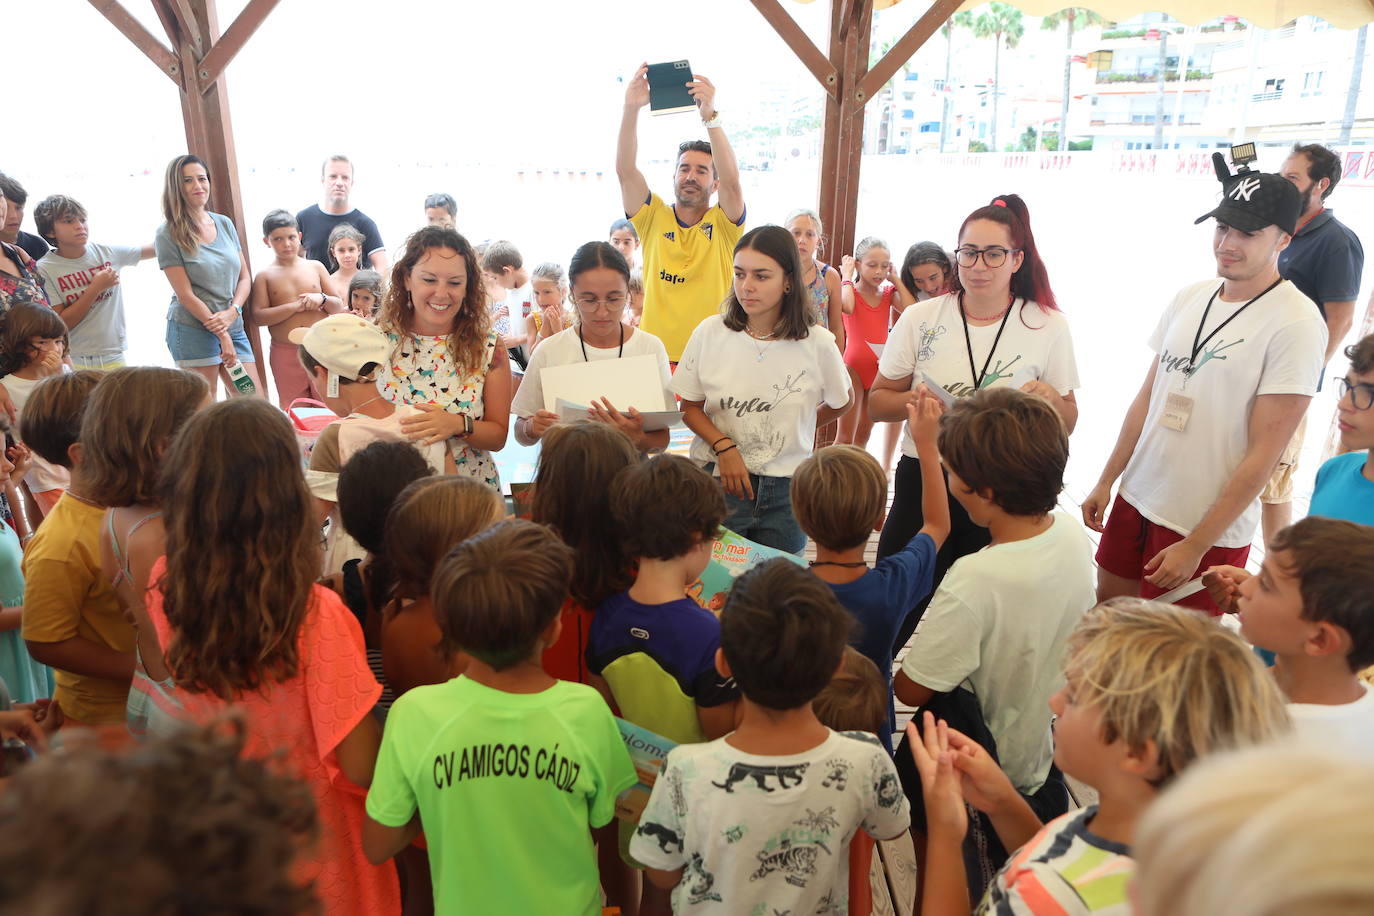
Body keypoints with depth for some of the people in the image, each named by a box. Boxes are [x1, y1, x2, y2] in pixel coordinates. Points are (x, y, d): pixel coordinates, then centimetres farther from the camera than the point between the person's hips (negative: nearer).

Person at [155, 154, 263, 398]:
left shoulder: (225, 224, 10)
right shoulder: (168, 235, -4)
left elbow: (244, 278, 11)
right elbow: (185, 295, -8)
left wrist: (232, 312, -7)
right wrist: (221, 333, -11)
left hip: (234, 326, 5)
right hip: (192, 330, -5)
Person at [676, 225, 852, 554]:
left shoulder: (817, 343, -6)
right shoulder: (710, 333, -6)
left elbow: (843, 402, 12)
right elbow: (690, 406, 1)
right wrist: (724, 446, -13)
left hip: (785, 492, 0)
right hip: (717, 480, 0)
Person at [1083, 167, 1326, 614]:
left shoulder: (1296, 323, -15)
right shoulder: (1189, 297, 4)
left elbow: (1263, 455, -17)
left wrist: (1196, 546, -17)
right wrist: (1106, 481, 9)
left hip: (1209, 529, -6)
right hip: (1136, 498, 6)